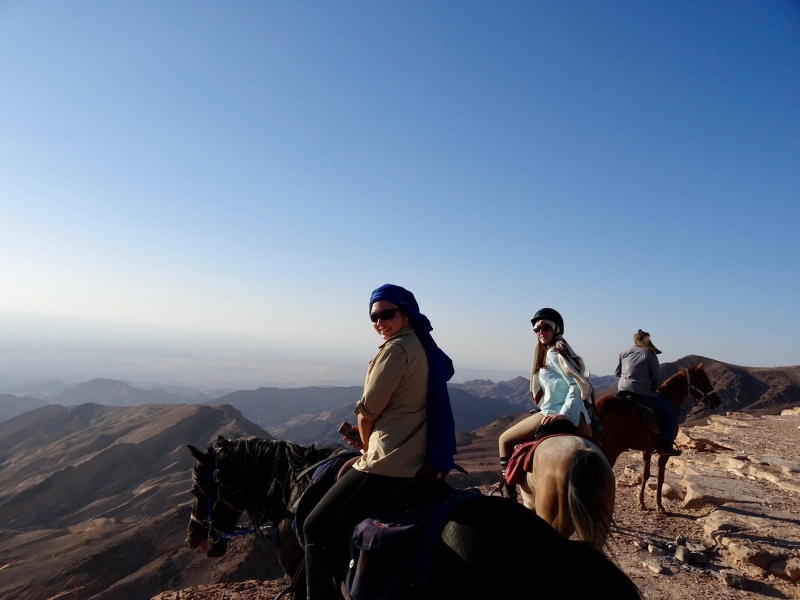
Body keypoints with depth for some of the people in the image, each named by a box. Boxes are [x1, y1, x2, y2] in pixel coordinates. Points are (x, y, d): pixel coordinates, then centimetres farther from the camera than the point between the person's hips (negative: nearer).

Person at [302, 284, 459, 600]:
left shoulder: (396, 348, -15)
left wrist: (367, 448, 7)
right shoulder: (423, 346, 13)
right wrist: (373, 446, 18)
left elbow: (367, 412, -11)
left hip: (391, 463, -10)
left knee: (316, 529, 0)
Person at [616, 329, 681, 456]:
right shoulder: (650, 355, 0)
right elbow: (657, 379, 1)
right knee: (671, 411, 1)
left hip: (623, 391, 6)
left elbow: (617, 373, 19)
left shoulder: (624, 353, 13)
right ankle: (665, 445, -5)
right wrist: (652, 390, 16)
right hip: (641, 393, -6)